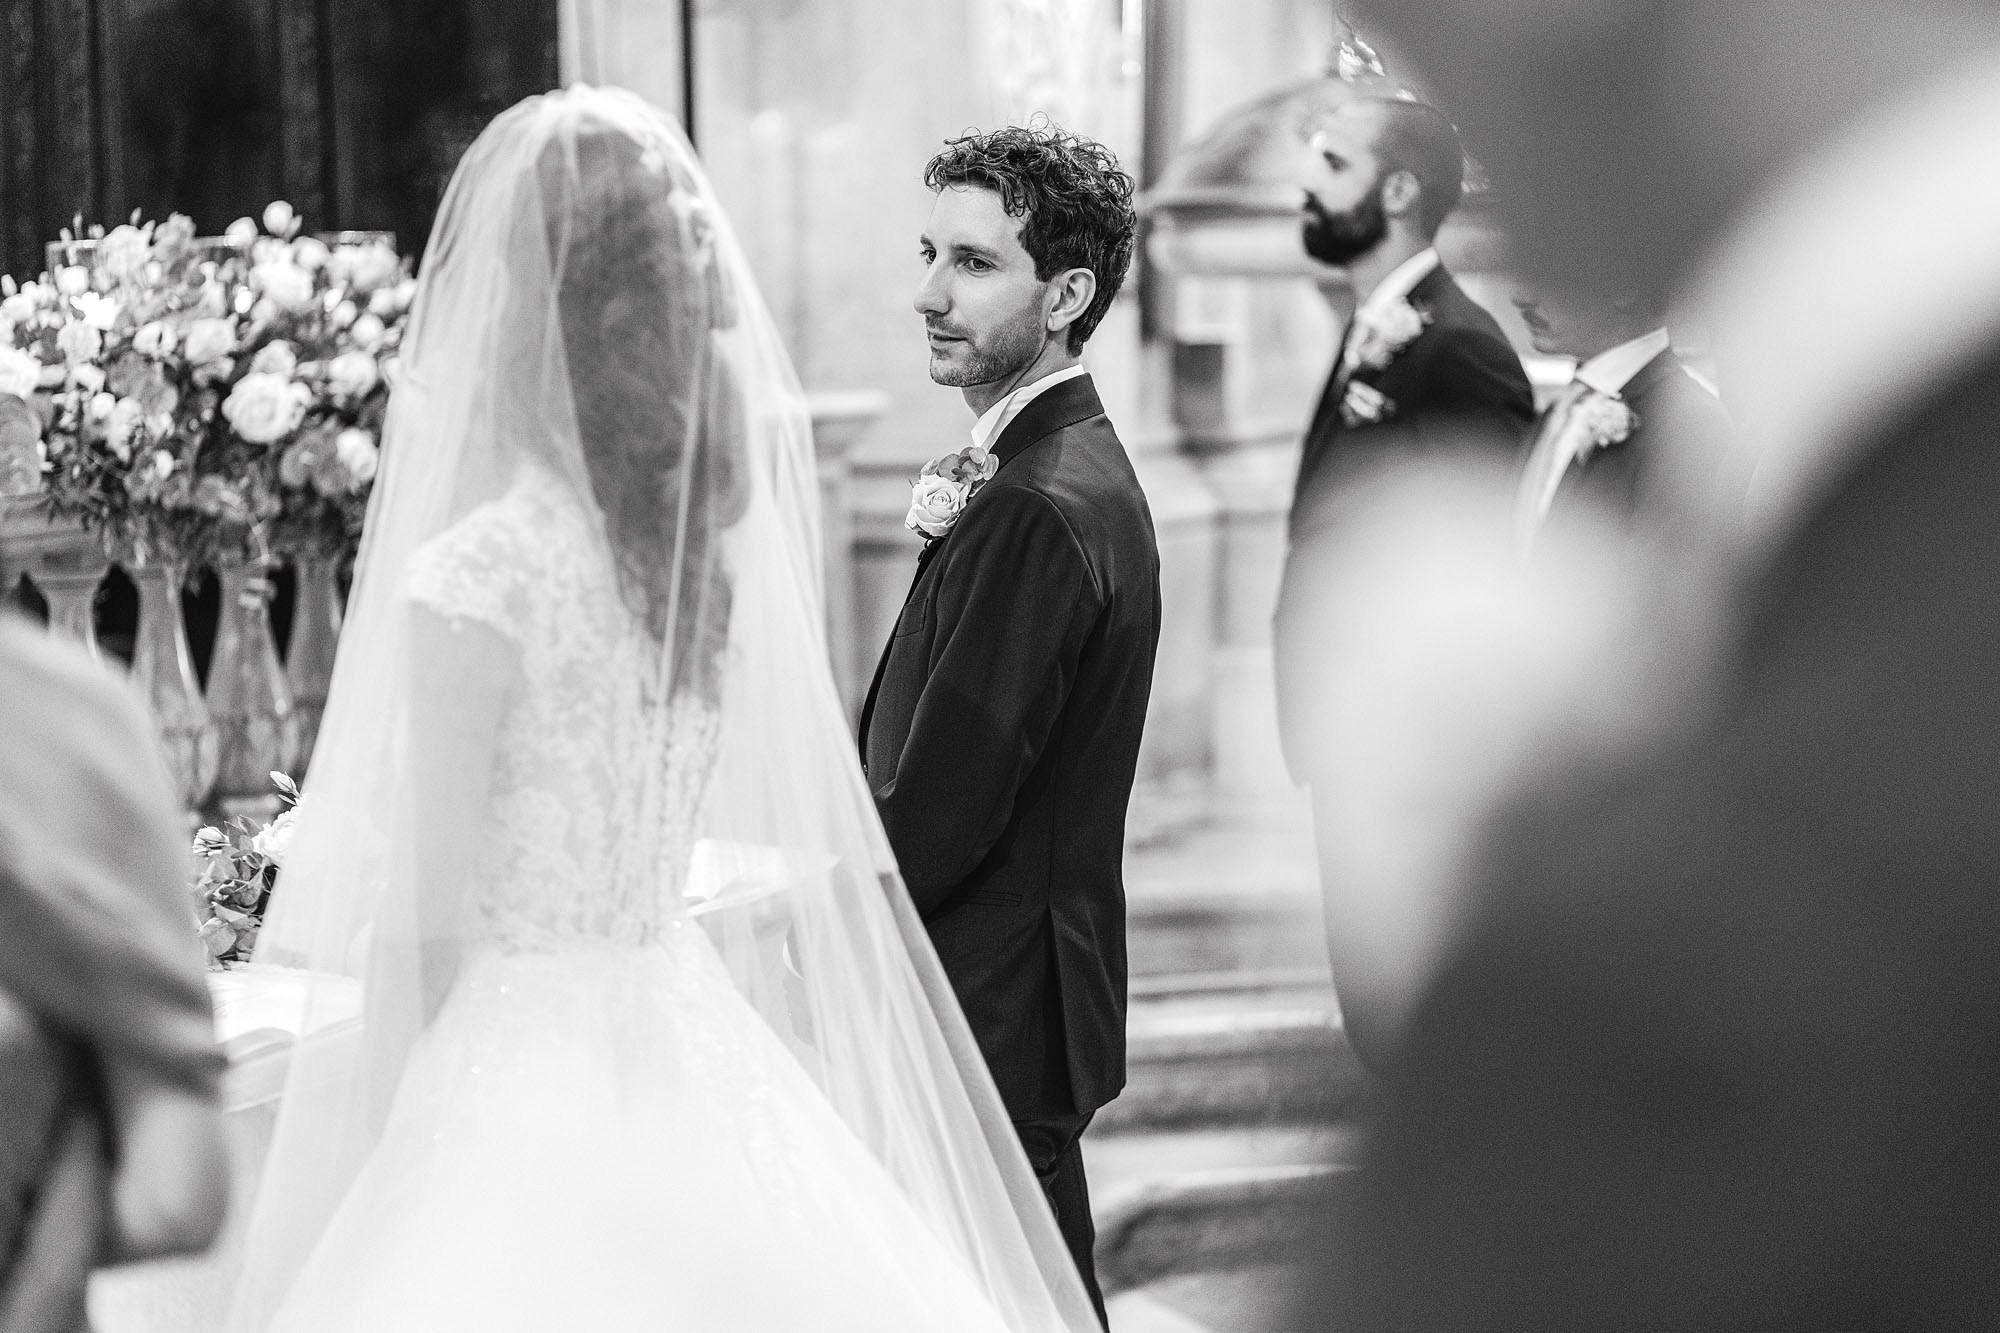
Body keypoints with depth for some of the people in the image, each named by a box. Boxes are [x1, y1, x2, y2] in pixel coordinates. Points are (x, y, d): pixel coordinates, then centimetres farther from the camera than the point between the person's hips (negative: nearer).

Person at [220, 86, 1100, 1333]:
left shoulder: (477, 574, -18)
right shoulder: (723, 536, -1)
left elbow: (424, 927, -13)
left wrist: (364, 1149, -3)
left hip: (515, 1076, -6)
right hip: (691, 1044, 6)